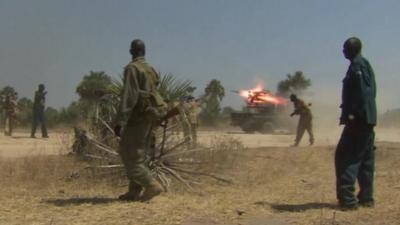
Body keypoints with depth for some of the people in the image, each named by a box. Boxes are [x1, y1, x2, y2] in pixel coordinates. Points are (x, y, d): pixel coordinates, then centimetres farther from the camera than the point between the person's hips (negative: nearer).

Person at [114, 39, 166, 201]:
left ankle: (152, 185, -10)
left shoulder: (132, 68, -11)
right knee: (139, 155, 12)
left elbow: (129, 95, -21)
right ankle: (134, 192, 13)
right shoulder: (150, 70, 14)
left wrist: (120, 121, -23)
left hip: (139, 116, -8)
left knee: (129, 155, -3)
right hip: (151, 115, 8)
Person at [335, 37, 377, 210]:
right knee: (365, 159, 12)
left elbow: (362, 91, -21)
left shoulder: (357, 65, -10)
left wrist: (352, 113, -23)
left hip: (359, 118, -10)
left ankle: (347, 199, -13)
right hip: (368, 118, 10)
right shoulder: (365, 64, 20)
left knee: (346, 157, -10)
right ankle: (366, 198, 17)